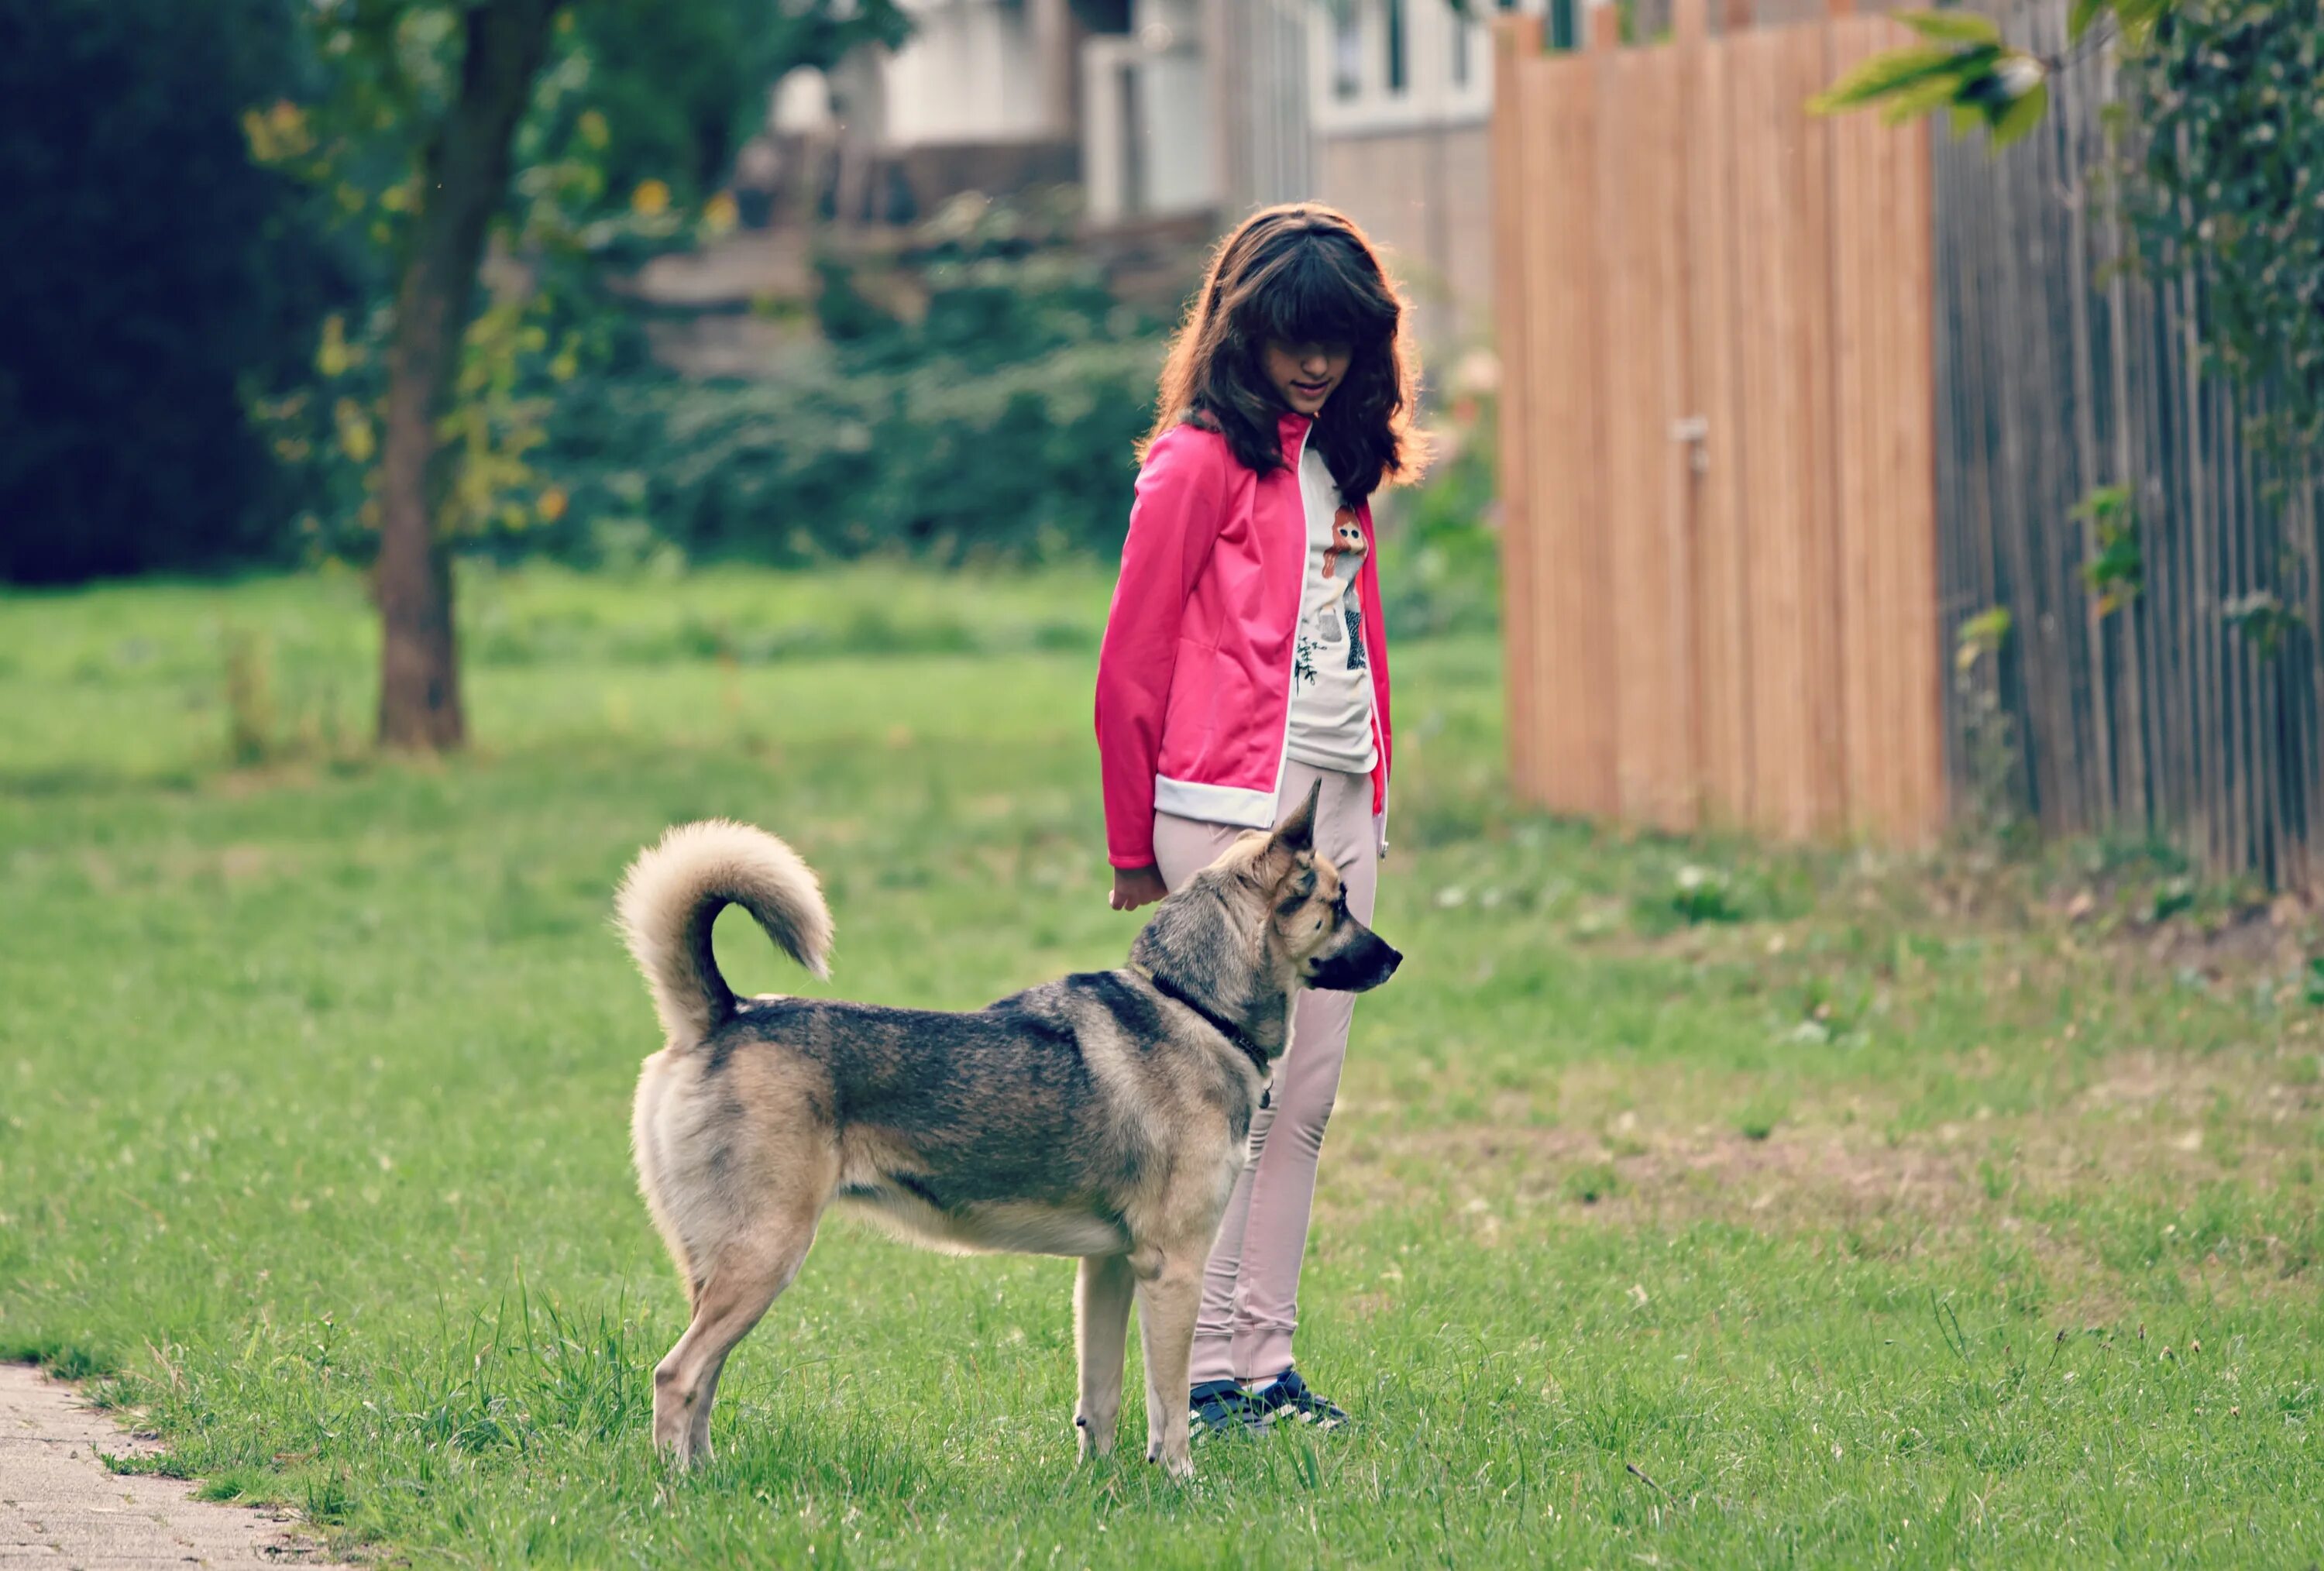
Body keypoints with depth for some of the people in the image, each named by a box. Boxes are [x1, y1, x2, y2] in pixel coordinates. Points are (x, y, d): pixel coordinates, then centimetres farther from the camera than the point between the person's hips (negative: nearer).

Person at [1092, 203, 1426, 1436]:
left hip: (1339, 806, 7)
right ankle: (1206, 1368, -4)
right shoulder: (1201, 463, -7)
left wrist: (1375, 798, 18)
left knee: (1307, 1092, 7)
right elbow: (1129, 668, -6)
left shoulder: (1338, 464, 16)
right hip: (1230, 810, -7)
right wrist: (1132, 848, -1)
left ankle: (1268, 1356, 11)